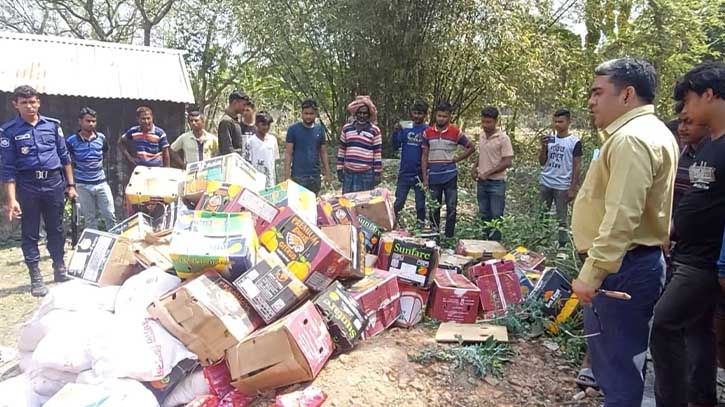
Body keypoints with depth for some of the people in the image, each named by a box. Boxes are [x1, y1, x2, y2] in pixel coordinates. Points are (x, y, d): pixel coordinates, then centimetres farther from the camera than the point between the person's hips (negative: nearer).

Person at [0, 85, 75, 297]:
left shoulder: (52, 125, 4)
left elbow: (64, 157, 11)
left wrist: (70, 185, 8)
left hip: (54, 182, 2)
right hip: (27, 186, -2)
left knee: (56, 229, 12)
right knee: (30, 233, 5)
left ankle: (60, 270, 25)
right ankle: (36, 278, 13)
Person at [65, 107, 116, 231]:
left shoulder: (101, 137, 2)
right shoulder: (71, 140, -7)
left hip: (101, 183, 2)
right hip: (83, 185, -2)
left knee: (110, 215, 1)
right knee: (90, 218, 6)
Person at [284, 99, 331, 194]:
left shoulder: (320, 130, 8)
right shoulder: (293, 129, -2)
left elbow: (323, 153, 12)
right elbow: (288, 153, -4)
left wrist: (327, 173, 7)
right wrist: (287, 176, -11)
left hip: (315, 176, 4)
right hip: (298, 176, -3)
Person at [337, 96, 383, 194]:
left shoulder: (375, 131, -2)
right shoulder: (346, 128, 6)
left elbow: (378, 154, -2)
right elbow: (341, 150, 10)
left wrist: (378, 173, -5)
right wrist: (339, 170, 7)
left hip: (367, 174, -3)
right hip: (348, 173, 3)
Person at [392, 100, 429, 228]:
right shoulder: (405, 127, 4)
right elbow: (396, 146, 0)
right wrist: (396, 131, -13)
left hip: (419, 174, -1)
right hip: (404, 172, 2)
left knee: (420, 204, 8)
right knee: (398, 203, 5)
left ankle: (420, 227, 20)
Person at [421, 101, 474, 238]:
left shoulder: (456, 132, -3)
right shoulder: (427, 133, 3)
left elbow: (471, 147, 9)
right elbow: (424, 156, 4)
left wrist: (458, 159, -1)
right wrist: (425, 178, -1)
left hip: (450, 176, -2)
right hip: (433, 177, 2)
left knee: (451, 208, 2)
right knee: (433, 209, 10)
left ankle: (449, 237, 12)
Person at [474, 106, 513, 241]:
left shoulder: (503, 138, -11)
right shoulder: (482, 137, 9)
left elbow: (508, 162, -15)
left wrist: (488, 173, -18)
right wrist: (475, 167, 1)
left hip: (496, 183, -7)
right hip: (482, 182, 7)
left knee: (496, 216, -1)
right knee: (484, 215, 13)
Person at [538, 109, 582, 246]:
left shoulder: (574, 141, -4)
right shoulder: (549, 139, 8)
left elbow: (577, 166, -3)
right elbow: (542, 162, 8)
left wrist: (573, 188, -7)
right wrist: (543, 147, -9)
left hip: (562, 186, -4)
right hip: (545, 183, 4)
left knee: (562, 219, 2)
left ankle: (562, 246, 8)